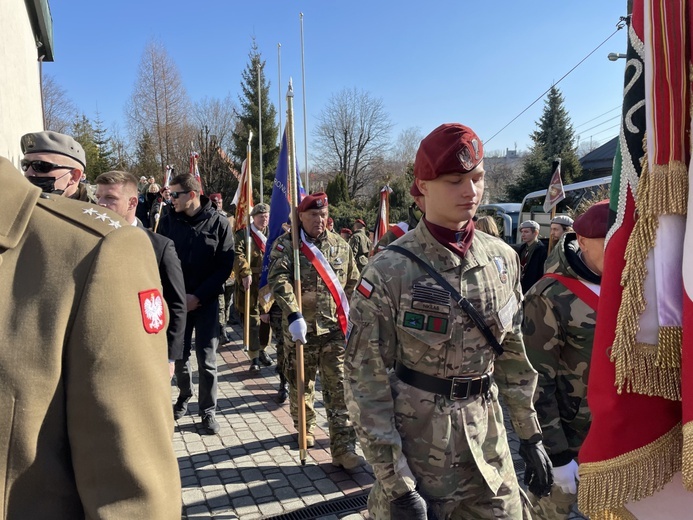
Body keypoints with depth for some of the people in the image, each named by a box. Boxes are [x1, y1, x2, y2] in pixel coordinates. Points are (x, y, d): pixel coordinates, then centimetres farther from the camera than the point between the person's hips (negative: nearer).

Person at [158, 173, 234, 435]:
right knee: (179, 354, 11)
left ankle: (208, 410, 17)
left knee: (207, 359, 2)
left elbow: (225, 266, -6)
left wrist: (198, 297, -13)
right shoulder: (168, 221, 1)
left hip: (206, 301, -2)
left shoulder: (219, 223, -6)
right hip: (176, 299, 2)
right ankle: (184, 395, 36)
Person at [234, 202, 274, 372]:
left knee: (267, 319, 12)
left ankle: (262, 349, 31)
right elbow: (238, 255, -16)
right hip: (251, 285, -4)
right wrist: (245, 273, -29)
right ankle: (254, 358, 4)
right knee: (253, 322, -3)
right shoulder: (243, 234, -1)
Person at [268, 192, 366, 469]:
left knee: (339, 389, 0)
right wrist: (293, 315, -31)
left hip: (335, 328, 2)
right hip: (301, 328, -1)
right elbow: (278, 280, -20)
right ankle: (305, 429, 39)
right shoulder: (287, 244, -5)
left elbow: (353, 283, 15)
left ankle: (344, 448, 5)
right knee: (301, 385, 16)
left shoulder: (340, 246, 7)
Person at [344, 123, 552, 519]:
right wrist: (397, 486, -14)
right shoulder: (390, 272, -16)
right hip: (414, 453, -4)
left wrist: (531, 435, 10)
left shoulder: (503, 259, 1)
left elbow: (514, 355, 10)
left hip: (490, 449, 5)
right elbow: (366, 382, -14)